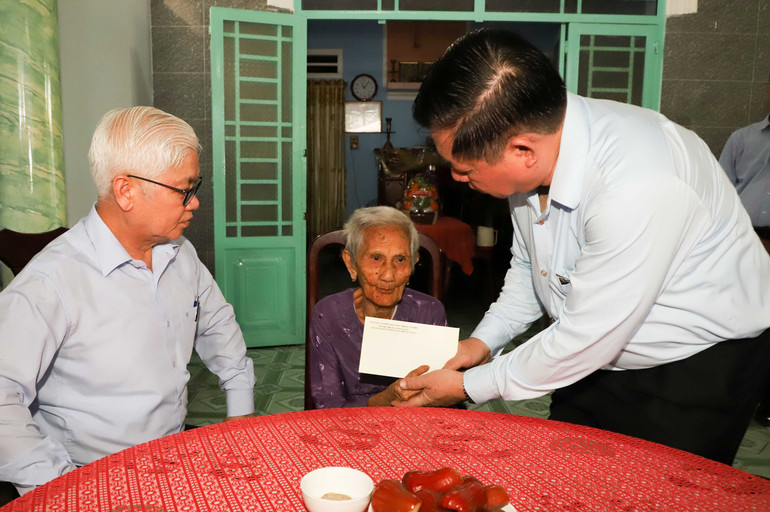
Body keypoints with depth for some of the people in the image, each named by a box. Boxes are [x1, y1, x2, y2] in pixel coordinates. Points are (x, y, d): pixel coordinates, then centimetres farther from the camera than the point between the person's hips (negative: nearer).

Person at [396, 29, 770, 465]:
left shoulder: (638, 186, -35)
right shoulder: (531, 158, -10)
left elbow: (587, 337, -27)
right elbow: (528, 266, 9)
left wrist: (470, 385, -16)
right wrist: (484, 340, -1)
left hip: (700, 363, -6)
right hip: (600, 357, 7)